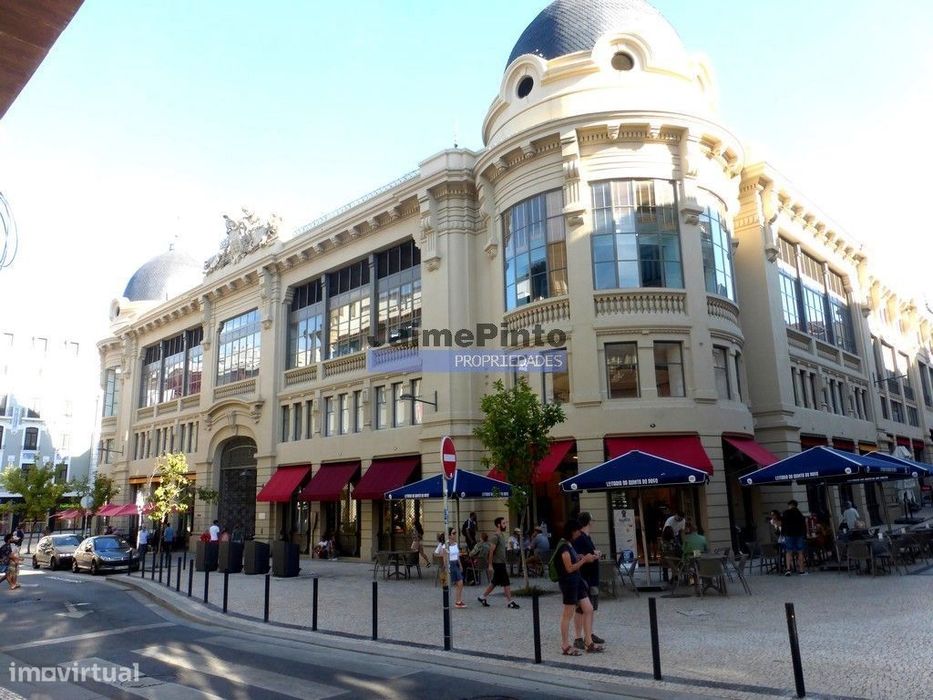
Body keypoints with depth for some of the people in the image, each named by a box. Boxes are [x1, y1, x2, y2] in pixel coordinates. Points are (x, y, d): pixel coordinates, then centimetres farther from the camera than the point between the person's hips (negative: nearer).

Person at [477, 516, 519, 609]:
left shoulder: (502, 535, 13)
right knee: (506, 583, -4)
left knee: (494, 582, 14)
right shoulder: (496, 536, -16)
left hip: (501, 563, 9)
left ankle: (482, 597, 23)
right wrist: (490, 565, -21)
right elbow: (491, 551, -19)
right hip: (497, 563, -9)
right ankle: (510, 602, 3)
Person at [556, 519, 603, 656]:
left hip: (577, 581, 10)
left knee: (588, 609, 10)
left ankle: (588, 642, 17)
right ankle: (566, 646, 10)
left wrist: (587, 558, 8)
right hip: (568, 582, -10)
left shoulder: (569, 545, 13)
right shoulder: (564, 547, -18)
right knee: (568, 614, 0)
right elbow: (569, 568, -21)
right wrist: (584, 560, -14)